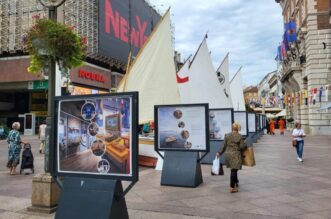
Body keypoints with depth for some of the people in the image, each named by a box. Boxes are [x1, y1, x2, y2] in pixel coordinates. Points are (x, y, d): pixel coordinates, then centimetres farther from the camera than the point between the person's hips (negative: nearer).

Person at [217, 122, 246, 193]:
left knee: (234, 169, 22)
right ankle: (232, 188, 2)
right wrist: (245, 145, 13)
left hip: (228, 154, 4)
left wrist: (219, 153, 12)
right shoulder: (240, 136, -9)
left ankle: (236, 182, 39)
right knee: (234, 170, 0)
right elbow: (242, 147, -8)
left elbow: (224, 146, 2)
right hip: (236, 155, -4)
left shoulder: (227, 136, 0)